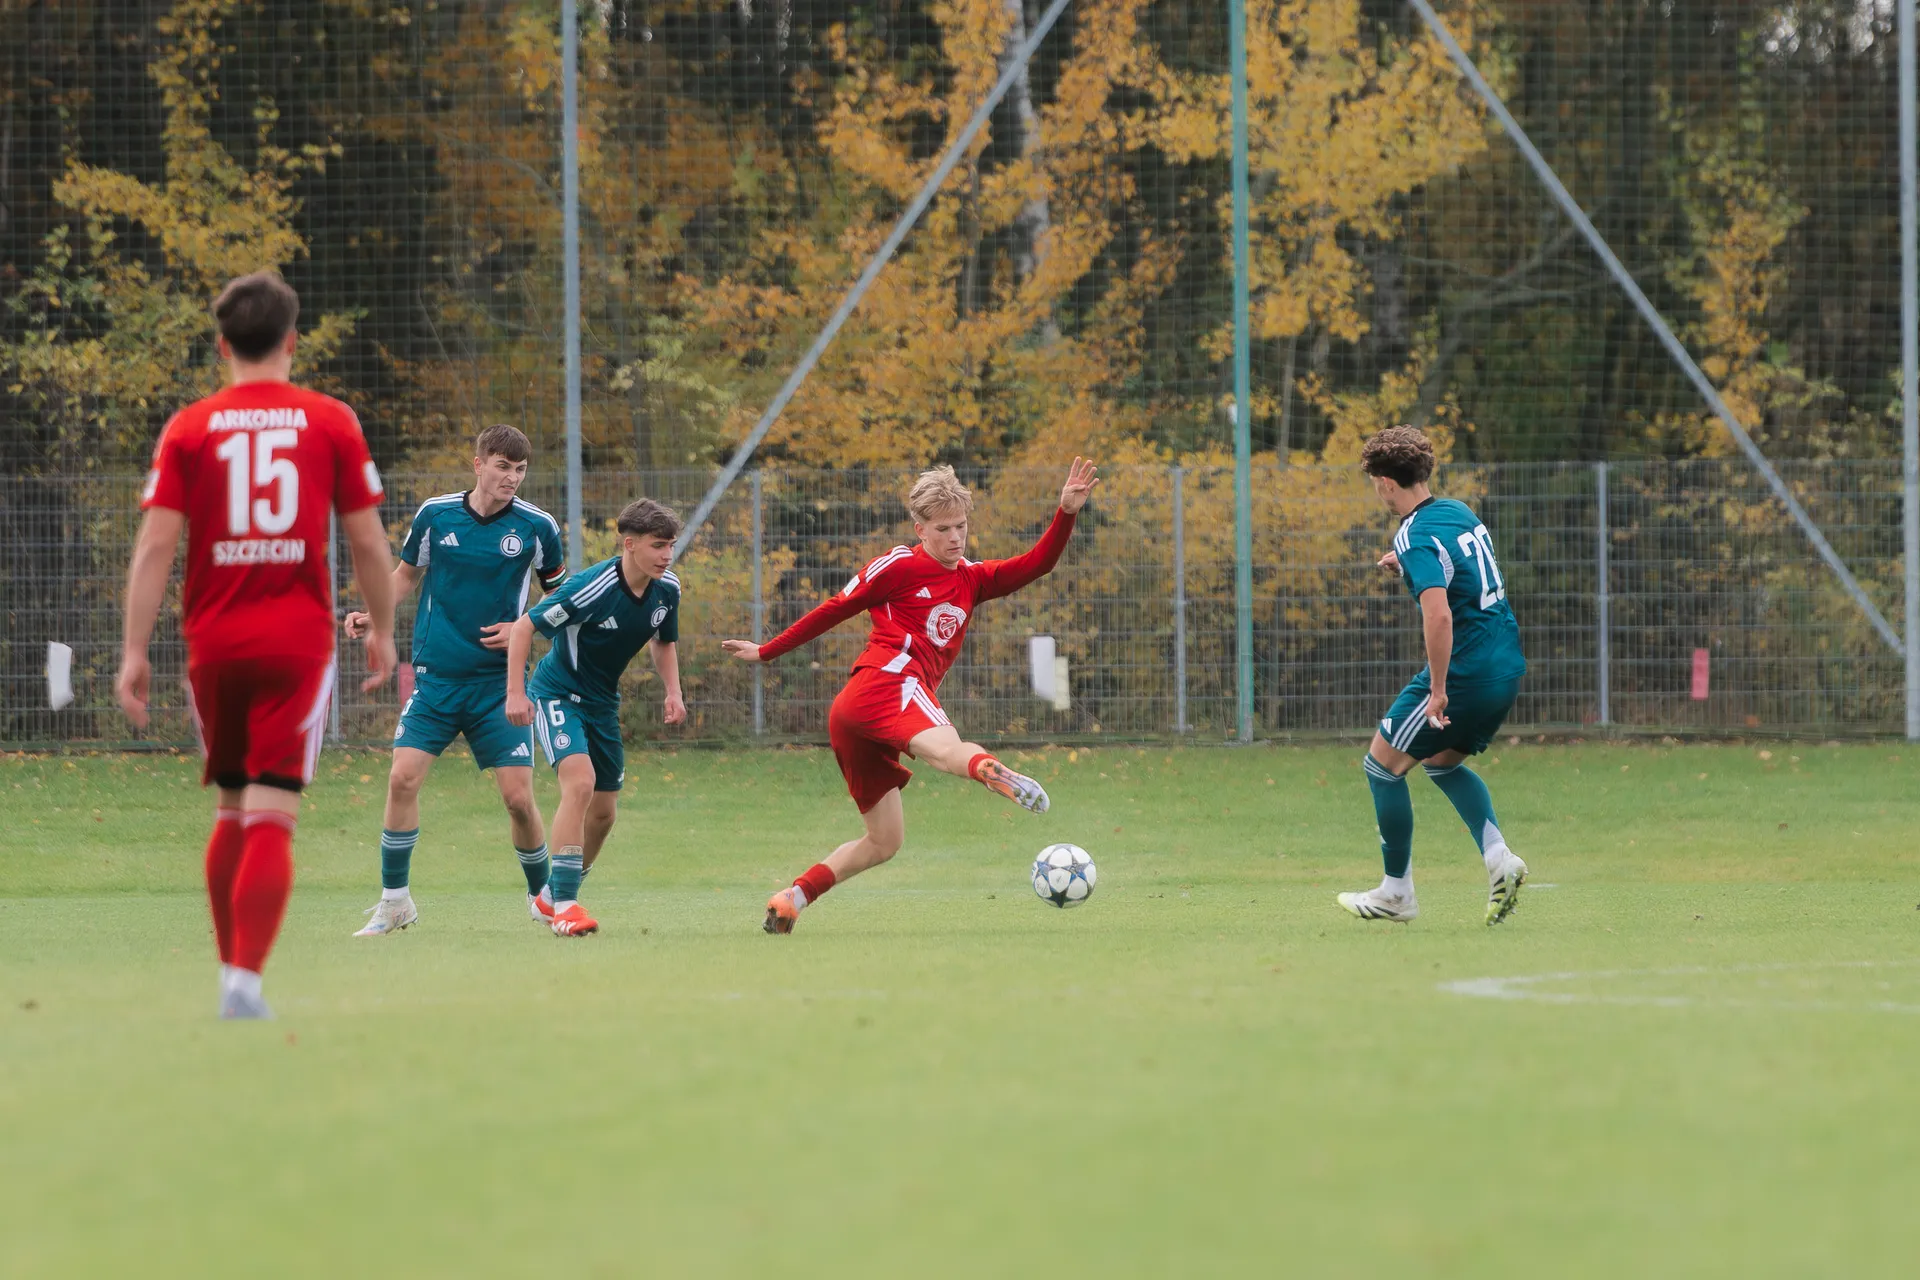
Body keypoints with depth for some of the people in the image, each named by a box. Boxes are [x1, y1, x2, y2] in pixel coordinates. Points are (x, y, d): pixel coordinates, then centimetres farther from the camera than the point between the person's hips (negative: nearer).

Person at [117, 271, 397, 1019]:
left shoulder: (189, 429, 2)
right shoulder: (330, 423, 1)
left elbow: (155, 545, -4)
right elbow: (368, 542, 2)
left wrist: (134, 651, -3)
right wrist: (382, 632, 15)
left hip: (213, 644, 2)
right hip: (298, 643, -2)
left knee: (231, 810, 18)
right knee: (272, 817, -5)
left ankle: (230, 969, 23)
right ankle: (245, 978, -18)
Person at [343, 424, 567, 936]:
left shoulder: (537, 527, -3)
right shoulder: (435, 514, 0)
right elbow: (408, 572, 16)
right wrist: (373, 614, 0)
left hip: (498, 681, -1)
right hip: (436, 677, 1)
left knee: (518, 796, -5)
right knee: (403, 778, -12)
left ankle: (541, 894, 19)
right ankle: (394, 899, 2)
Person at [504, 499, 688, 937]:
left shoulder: (667, 590, -6)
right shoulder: (591, 588, -27)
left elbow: (663, 641, 15)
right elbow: (523, 628, -20)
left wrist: (673, 691, 0)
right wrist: (516, 693, -25)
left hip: (603, 703, 7)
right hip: (556, 694, -7)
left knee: (603, 813, 9)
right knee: (580, 782, -28)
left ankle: (558, 897, 31)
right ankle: (564, 905, -28)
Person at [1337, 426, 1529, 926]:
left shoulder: (1417, 537, -17)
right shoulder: (1460, 512, 10)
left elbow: (1438, 615, -29)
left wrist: (1438, 690, -23)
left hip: (1464, 673, -9)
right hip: (1506, 668, 9)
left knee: (1382, 766, 6)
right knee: (1443, 762, 26)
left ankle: (1396, 893, 12)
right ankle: (1498, 857, 7)